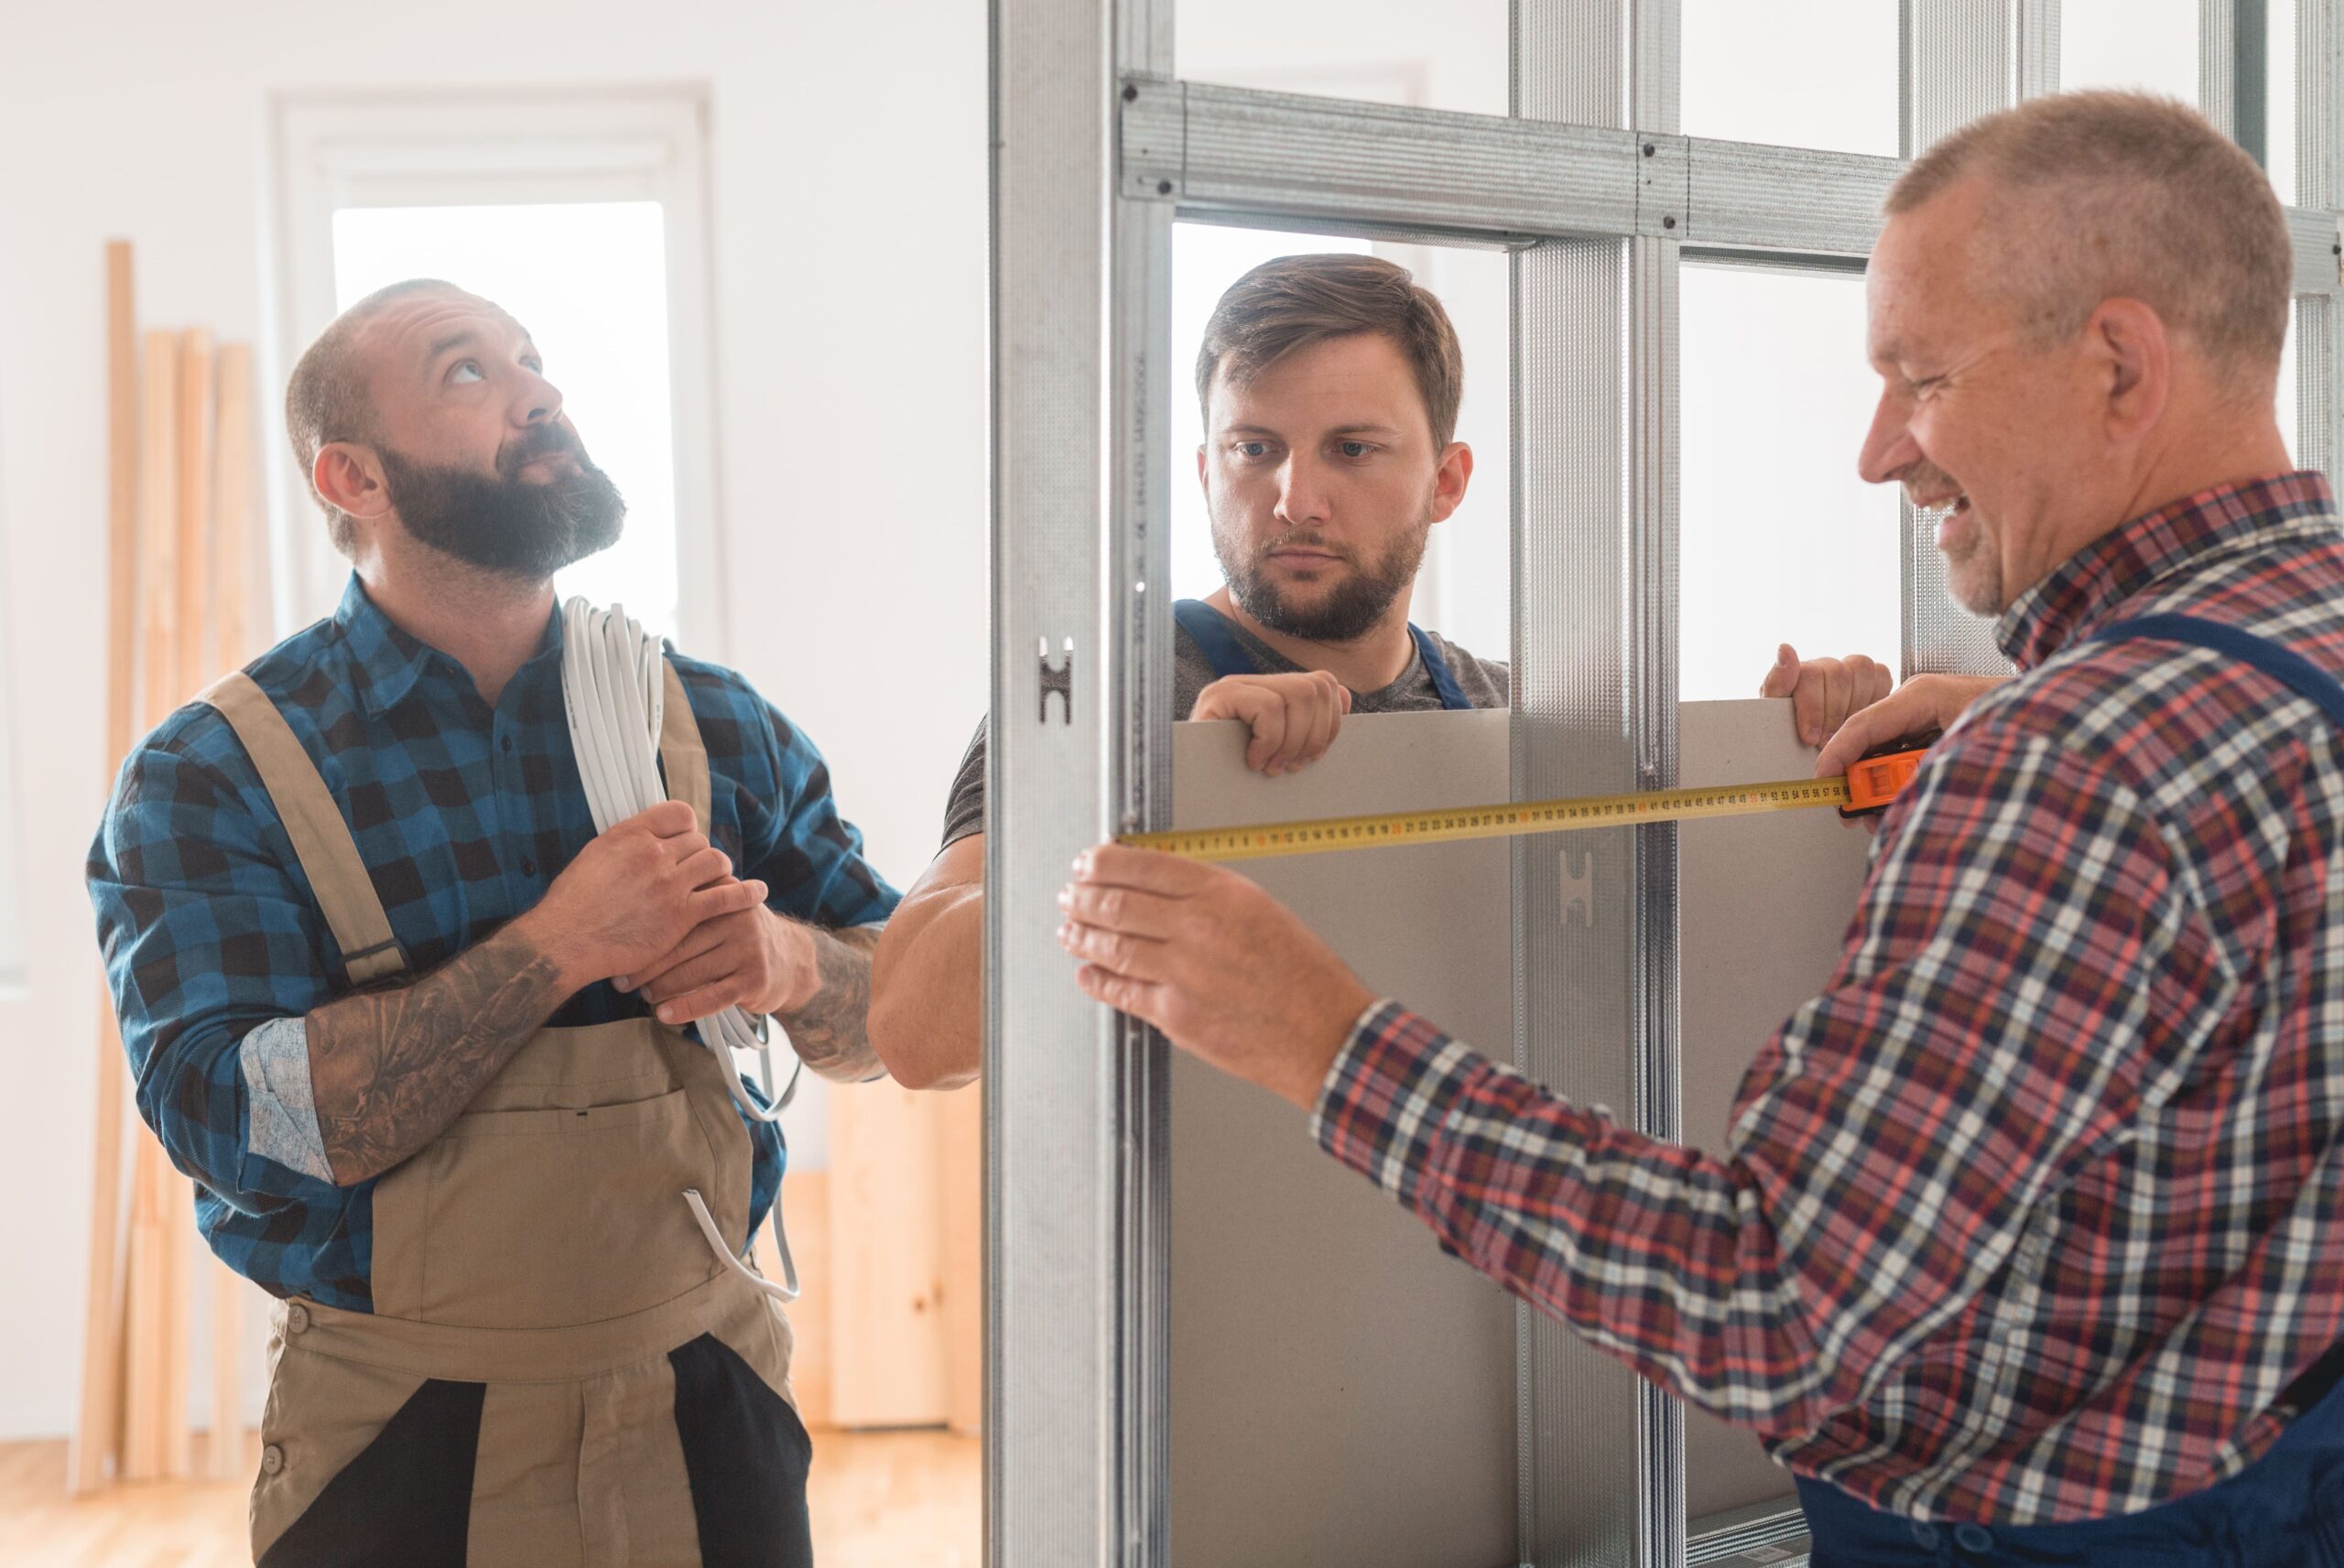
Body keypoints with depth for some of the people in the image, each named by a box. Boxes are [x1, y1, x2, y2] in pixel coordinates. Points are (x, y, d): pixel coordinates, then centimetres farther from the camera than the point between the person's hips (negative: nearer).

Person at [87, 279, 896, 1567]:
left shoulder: (718, 726, 3)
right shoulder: (210, 777, -7)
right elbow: (229, 1121, -19)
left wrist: (788, 960, -15)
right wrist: (559, 950, -24)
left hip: (708, 1408, 3)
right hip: (399, 1447, -3)